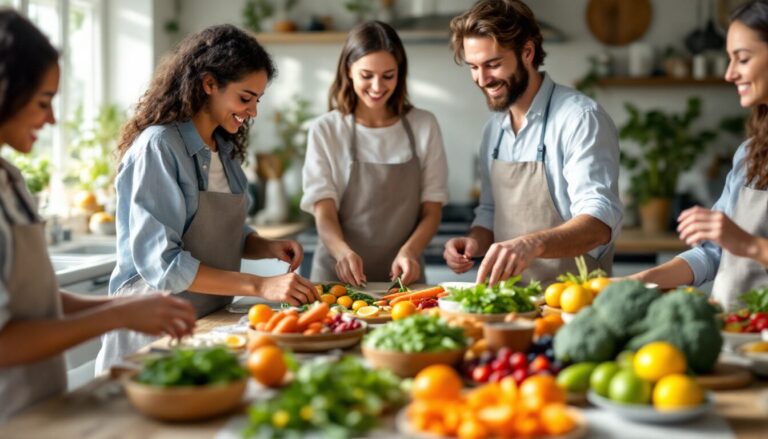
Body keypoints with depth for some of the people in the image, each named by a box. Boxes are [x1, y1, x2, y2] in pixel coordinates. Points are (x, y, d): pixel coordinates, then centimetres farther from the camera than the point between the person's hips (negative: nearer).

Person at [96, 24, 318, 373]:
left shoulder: (225, 149, 7)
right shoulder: (158, 147, -16)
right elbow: (160, 262, -22)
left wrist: (269, 248, -3)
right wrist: (260, 286, -25)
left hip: (211, 319, 7)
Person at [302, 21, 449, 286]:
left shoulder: (424, 127, 6)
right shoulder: (325, 131, 1)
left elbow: (432, 212, 6)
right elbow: (324, 214, -3)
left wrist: (409, 251, -14)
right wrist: (344, 252, -23)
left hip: (402, 276, 1)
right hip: (339, 277, -1)